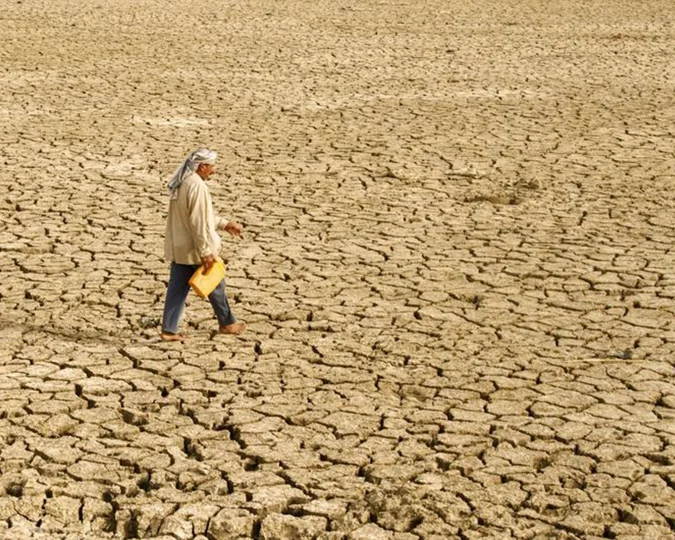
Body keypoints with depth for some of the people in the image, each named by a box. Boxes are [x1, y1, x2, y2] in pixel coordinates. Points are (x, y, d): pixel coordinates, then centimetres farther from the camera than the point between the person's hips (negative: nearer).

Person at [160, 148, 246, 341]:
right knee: (215, 284, 10)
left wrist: (224, 224, 23)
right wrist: (206, 252, -21)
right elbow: (198, 223, -25)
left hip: (178, 247, 8)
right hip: (194, 249, -8)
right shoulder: (197, 186, -23)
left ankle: (168, 329, 9)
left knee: (177, 288, 10)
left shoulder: (181, 183, 8)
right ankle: (227, 323, 26)